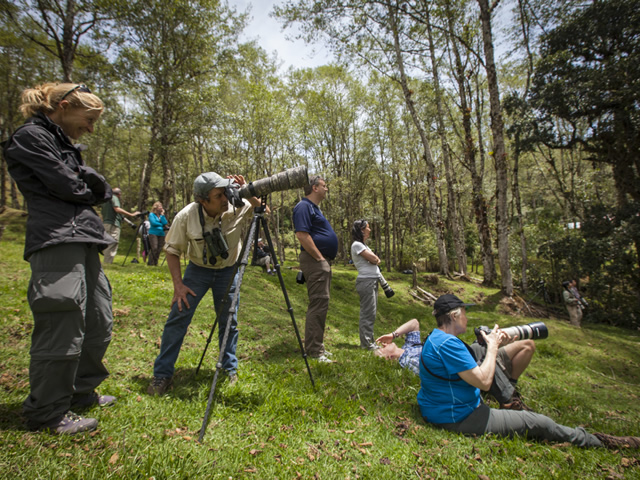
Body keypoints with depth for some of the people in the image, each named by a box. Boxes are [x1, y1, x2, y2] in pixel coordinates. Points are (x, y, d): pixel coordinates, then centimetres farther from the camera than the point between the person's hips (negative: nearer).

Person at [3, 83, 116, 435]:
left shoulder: (63, 144, 26)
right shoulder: (30, 136, -2)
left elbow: (99, 188, 19)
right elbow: (68, 188, -11)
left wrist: (90, 183, -1)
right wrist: (89, 191, 9)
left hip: (83, 240, 10)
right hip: (57, 240, -9)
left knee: (98, 323, 12)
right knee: (63, 327, -7)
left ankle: (81, 393, 28)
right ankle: (47, 414, 9)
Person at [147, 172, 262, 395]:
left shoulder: (237, 208, -22)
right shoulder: (186, 216, -21)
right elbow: (172, 250, -10)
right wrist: (178, 285, -16)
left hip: (228, 270, 1)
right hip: (198, 269, 0)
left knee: (229, 321, 5)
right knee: (178, 317, -7)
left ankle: (230, 369, 26)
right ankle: (162, 374, 8)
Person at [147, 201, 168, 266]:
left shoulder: (161, 215, 16)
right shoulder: (151, 214, 3)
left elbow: (165, 223, 0)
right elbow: (153, 223, -10)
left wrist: (162, 215, 0)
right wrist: (161, 224, 2)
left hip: (161, 234, 5)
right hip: (153, 233, -5)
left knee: (159, 249, 1)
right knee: (154, 248, -16)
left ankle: (155, 263, 9)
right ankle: (150, 263, -8)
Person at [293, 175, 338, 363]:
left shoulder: (314, 207, 21)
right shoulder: (304, 207, -11)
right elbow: (302, 235, -21)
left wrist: (325, 260, 16)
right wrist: (319, 258, -18)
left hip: (323, 261, 11)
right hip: (315, 261, -11)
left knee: (320, 303, 13)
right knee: (318, 303, -10)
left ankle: (317, 345, 22)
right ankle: (314, 350, -5)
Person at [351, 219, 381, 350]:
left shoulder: (363, 245, 20)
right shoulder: (357, 245, -11)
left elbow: (377, 261, 18)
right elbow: (374, 259, -15)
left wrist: (374, 259, -2)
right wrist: (374, 258, 5)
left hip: (372, 281, 10)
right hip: (366, 281, -10)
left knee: (371, 313, 13)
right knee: (368, 313, -7)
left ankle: (368, 341, 22)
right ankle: (367, 343, 0)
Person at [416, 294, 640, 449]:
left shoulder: (435, 338, 5)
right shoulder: (448, 343, -27)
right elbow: (483, 381, -25)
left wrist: (494, 345, 5)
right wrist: (493, 346, -14)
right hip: (458, 418, -10)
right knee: (539, 424, 1)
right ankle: (600, 443, 20)